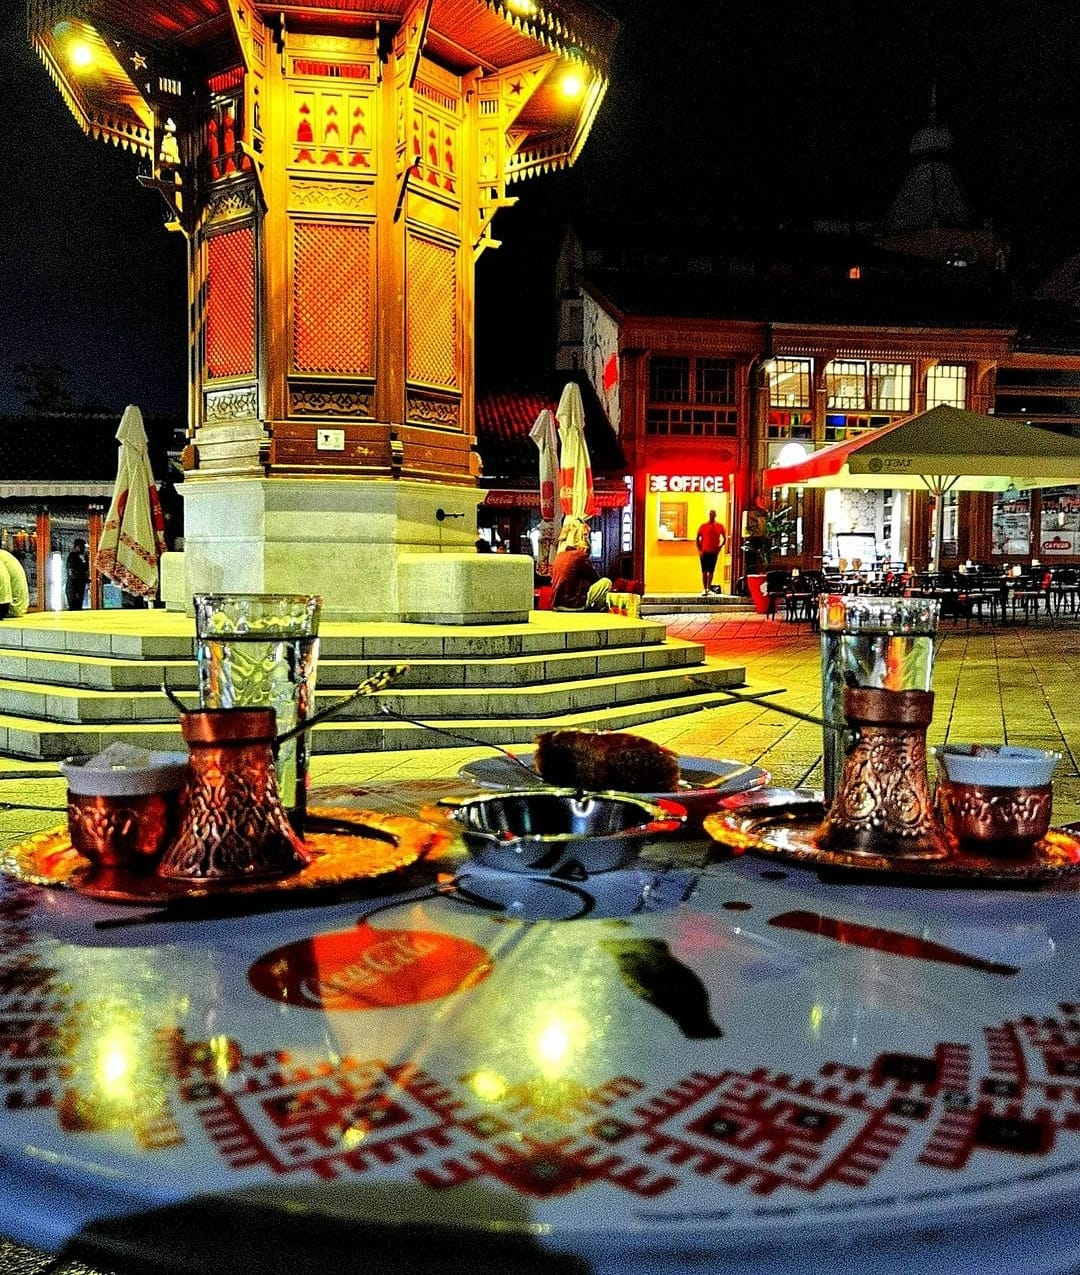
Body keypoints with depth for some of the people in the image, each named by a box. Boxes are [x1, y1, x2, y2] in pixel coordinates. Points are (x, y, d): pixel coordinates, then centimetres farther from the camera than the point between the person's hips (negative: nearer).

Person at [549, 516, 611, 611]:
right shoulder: (580, 555, -13)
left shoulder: (559, 555, 8)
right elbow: (595, 577, 1)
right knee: (606, 582, 7)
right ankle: (597, 608, 26)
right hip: (572, 605, -8)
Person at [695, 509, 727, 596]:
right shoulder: (703, 526, 2)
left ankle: (709, 589, 8)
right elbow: (698, 538, 4)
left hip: (714, 552, 1)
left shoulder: (720, 526, 4)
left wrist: (720, 547, -2)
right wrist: (699, 550, -4)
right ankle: (705, 589, -1)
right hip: (704, 552, -1)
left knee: (711, 571, 3)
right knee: (704, 571, -2)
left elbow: (724, 538, 11)